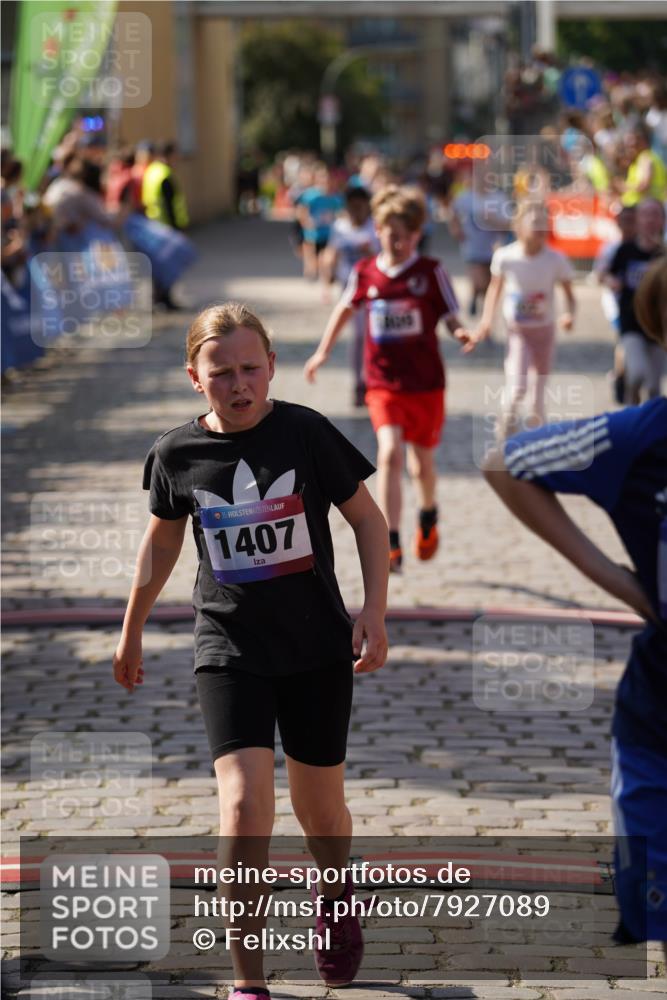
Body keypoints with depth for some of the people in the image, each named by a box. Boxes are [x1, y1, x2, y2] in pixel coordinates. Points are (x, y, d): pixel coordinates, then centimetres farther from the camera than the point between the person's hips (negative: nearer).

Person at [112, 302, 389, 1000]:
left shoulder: (306, 432, -8)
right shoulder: (178, 453, -3)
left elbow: (366, 517, 2)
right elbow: (162, 538, 15)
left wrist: (375, 612, -6)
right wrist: (132, 631, 23)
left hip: (317, 647, 0)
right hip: (229, 648, 0)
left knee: (319, 810, 12)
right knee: (244, 807, -16)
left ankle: (335, 896, 48)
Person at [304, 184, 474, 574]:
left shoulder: (431, 272, -7)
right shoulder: (365, 272, -1)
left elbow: (451, 318, -3)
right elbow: (347, 308, 18)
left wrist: (461, 333, -26)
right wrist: (324, 351, 20)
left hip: (427, 384, 0)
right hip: (383, 384, 0)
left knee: (422, 464, 14)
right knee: (390, 453, -21)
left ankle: (428, 515, 49)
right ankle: (391, 548, -22)